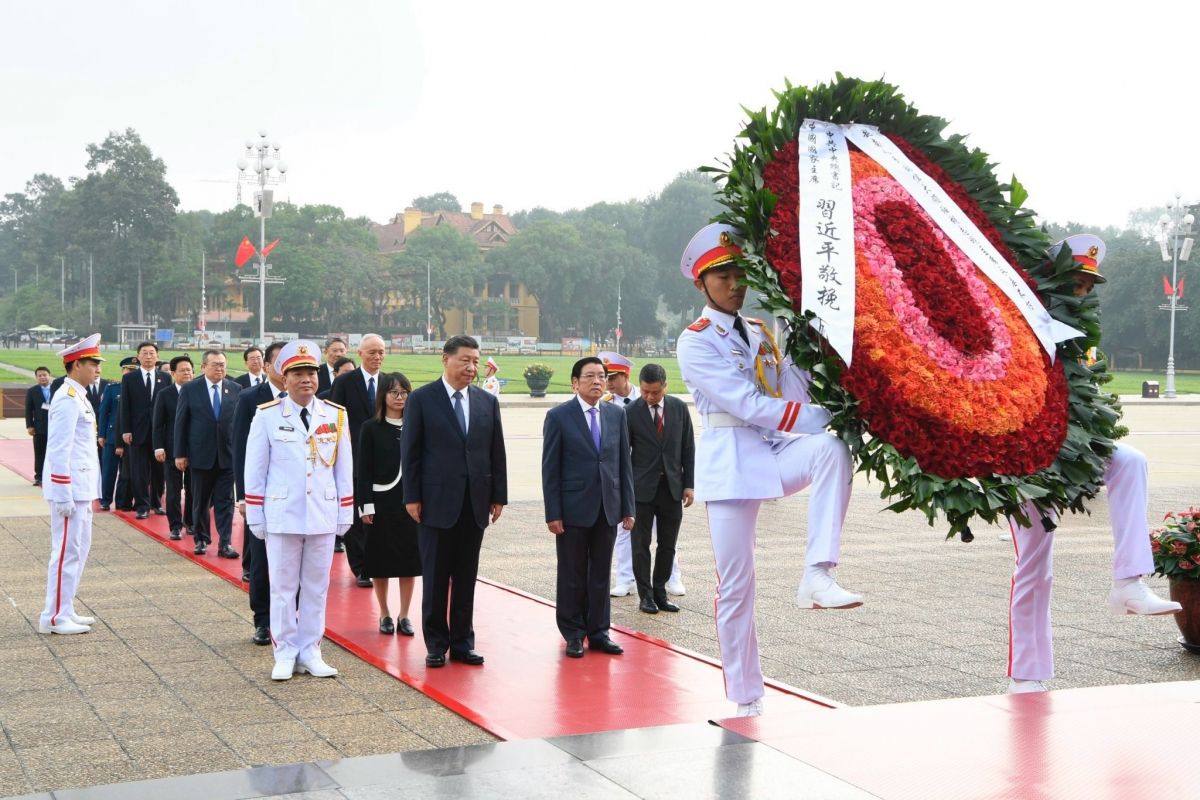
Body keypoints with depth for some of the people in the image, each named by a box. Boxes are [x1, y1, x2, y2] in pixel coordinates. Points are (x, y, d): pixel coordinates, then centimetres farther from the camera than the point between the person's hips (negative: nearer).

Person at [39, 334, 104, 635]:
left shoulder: (79, 397, 15)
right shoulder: (68, 399, -15)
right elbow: (58, 450, -20)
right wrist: (63, 496, -21)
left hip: (81, 488, 10)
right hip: (70, 489, -10)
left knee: (79, 549, 15)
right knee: (66, 551, -5)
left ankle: (65, 611, 22)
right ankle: (53, 618, 1)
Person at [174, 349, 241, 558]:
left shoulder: (235, 389, 3)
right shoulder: (190, 389, -1)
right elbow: (181, 423, 0)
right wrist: (180, 454, -3)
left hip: (227, 455, 1)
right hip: (201, 454, 0)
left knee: (225, 501, 0)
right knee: (200, 501, 10)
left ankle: (225, 544, 3)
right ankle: (201, 540, 23)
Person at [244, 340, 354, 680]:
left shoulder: (335, 415, 3)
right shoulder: (267, 416, -3)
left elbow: (344, 469, 8)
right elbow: (254, 469, 1)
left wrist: (345, 514, 6)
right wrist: (255, 516, 0)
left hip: (323, 516, 2)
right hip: (281, 516, -2)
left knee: (316, 587, 8)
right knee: (282, 587, 4)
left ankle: (311, 652, 17)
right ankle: (285, 655, 13)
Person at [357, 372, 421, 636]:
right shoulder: (371, 428, -1)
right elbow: (363, 471, -3)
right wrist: (366, 505, -10)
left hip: (410, 502, 2)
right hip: (381, 502, -2)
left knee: (410, 558, 4)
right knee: (380, 559, 4)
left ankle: (404, 615, 14)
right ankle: (385, 614, 17)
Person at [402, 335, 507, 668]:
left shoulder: (487, 402, 8)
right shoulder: (421, 399, -2)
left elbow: (497, 452, 10)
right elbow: (410, 451, -3)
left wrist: (499, 496, 6)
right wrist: (412, 497, -7)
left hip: (475, 502, 3)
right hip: (436, 501, -3)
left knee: (466, 578, 9)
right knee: (435, 577, 4)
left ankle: (462, 642, 18)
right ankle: (436, 644, 14)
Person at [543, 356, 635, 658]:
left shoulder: (616, 414, 8)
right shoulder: (558, 416, -4)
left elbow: (624, 463, 9)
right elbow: (550, 469, -5)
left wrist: (628, 507, 4)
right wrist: (553, 514, -10)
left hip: (608, 509, 4)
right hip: (573, 509, -3)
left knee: (601, 574, 9)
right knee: (572, 576, 6)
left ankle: (598, 632, 18)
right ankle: (573, 634, 16)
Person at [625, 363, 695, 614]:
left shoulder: (679, 408, 1)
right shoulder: (630, 412, -7)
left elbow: (688, 449, 6)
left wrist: (689, 484, 1)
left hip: (672, 487, 3)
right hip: (642, 488, -3)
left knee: (668, 545, 8)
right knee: (641, 544, 4)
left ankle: (660, 592, 19)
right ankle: (645, 595, 14)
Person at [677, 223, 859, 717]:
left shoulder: (761, 333, 17)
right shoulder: (696, 342, -4)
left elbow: (798, 393, 5)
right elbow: (748, 404, -17)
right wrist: (826, 416, -21)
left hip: (777, 450, 5)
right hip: (731, 460, -4)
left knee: (832, 450, -29)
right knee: (735, 585, -3)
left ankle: (817, 575, -33)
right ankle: (746, 699, 10)